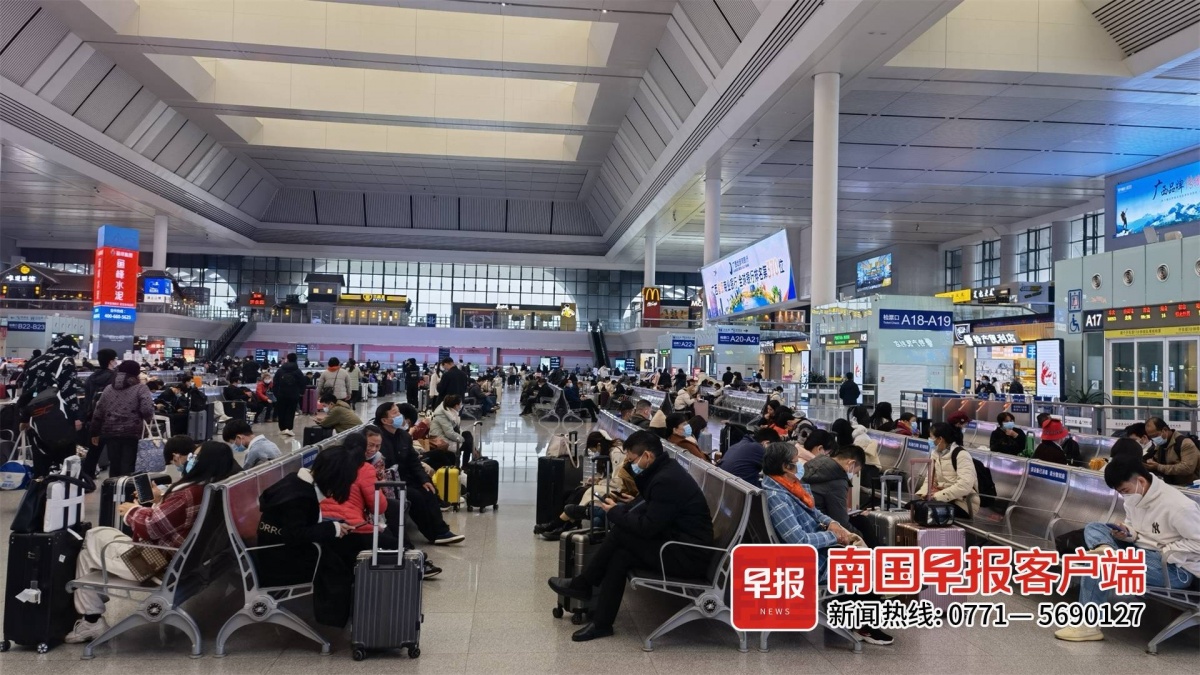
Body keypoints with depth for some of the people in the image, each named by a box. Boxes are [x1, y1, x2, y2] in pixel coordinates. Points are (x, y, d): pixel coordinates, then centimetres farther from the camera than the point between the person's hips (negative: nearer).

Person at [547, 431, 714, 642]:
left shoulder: (667, 480, -22)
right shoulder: (664, 470, 10)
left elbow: (647, 527, -21)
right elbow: (649, 510, 18)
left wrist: (615, 511, -7)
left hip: (688, 555, -10)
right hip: (678, 543, 10)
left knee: (620, 533, -14)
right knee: (620, 554, -4)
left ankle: (582, 585, 4)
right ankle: (602, 622, 1)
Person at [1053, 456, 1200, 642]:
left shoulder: (1178, 506, -22)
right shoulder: (1135, 498, 2)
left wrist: (1163, 553, -20)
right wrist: (1128, 534, -6)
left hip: (1176, 568, -9)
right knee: (1094, 527, 0)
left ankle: (1088, 625, -17)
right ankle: (1106, 550, -32)